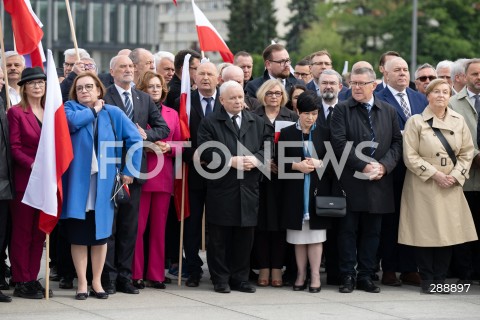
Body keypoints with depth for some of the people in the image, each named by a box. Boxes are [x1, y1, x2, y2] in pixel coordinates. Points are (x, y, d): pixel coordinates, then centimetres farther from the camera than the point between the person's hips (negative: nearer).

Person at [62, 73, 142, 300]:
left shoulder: (113, 113, 7)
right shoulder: (70, 108, 4)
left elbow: (135, 139, 4)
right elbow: (73, 121, -20)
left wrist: (130, 170, -3)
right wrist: (94, 110, -4)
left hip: (103, 184, 1)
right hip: (77, 183, -1)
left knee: (100, 234, 6)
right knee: (78, 235, 1)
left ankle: (97, 282, 16)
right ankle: (82, 283, 8)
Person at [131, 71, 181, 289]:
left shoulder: (172, 114, 14)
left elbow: (180, 144, 14)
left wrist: (168, 147, -6)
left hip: (163, 177, 4)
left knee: (159, 228, 6)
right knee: (137, 226, -5)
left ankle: (156, 275, 11)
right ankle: (136, 275, 1)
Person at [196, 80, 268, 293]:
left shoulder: (257, 123, 15)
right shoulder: (210, 123, 1)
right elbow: (206, 152, -9)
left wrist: (256, 159, -12)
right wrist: (231, 161, -17)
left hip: (248, 190, 4)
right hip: (221, 190, -3)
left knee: (244, 236, 6)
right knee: (219, 237, 0)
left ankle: (240, 278, 14)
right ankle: (220, 279, 8)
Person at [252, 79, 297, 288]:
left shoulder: (292, 118, 11)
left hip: (284, 179, 1)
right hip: (260, 178, -1)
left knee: (280, 223, 0)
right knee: (262, 224, -2)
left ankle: (276, 269, 3)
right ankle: (263, 269, 3)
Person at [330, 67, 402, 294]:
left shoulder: (388, 111, 11)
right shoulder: (342, 110, 0)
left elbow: (397, 142, 8)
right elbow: (339, 143, -9)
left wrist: (384, 165, -9)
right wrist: (363, 165, -16)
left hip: (378, 182, 3)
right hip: (350, 181, -3)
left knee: (372, 232, 7)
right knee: (348, 230, 1)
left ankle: (366, 276, 13)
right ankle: (347, 277, 5)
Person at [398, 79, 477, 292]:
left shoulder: (458, 121, 7)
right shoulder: (416, 122, -4)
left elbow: (467, 152, 9)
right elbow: (410, 157, -8)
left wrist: (455, 175, -6)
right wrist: (435, 174, -14)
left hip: (451, 187, 3)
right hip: (423, 186, -3)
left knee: (448, 232, 1)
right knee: (425, 233, -3)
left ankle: (440, 278, 11)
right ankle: (427, 280, 7)